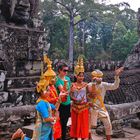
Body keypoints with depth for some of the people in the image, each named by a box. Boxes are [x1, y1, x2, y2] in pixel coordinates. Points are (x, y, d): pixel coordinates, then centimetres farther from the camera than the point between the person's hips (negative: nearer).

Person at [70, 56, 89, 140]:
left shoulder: (85, 85, -4)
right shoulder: (73, 85, -2)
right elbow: (71, 96, -6)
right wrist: (77, 100, -20)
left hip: (84, 106, -1)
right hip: (75, 106, 1)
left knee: (84, 123, 5)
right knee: (76, 123, 11)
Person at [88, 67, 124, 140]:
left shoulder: (104, 84, -5)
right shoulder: (90, 85, -13)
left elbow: (114, 86, -13)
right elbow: (92, 95, -28)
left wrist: (117, 76, -24)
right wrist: (94, 83, -34)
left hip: (102, 108, 4)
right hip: (92, 109, -3)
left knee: (108, 125, 4)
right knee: (92, 126, 5)